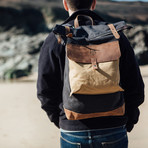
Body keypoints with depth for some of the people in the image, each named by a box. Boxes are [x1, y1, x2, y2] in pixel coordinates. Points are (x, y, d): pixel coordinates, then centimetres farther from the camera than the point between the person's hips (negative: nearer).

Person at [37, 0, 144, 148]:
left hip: (73, 134, 0)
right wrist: (127, 124, 14)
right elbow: (135, 87, 0)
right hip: (113, 133, 1)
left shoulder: (54, 40, -4)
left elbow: (46, 91, -5)